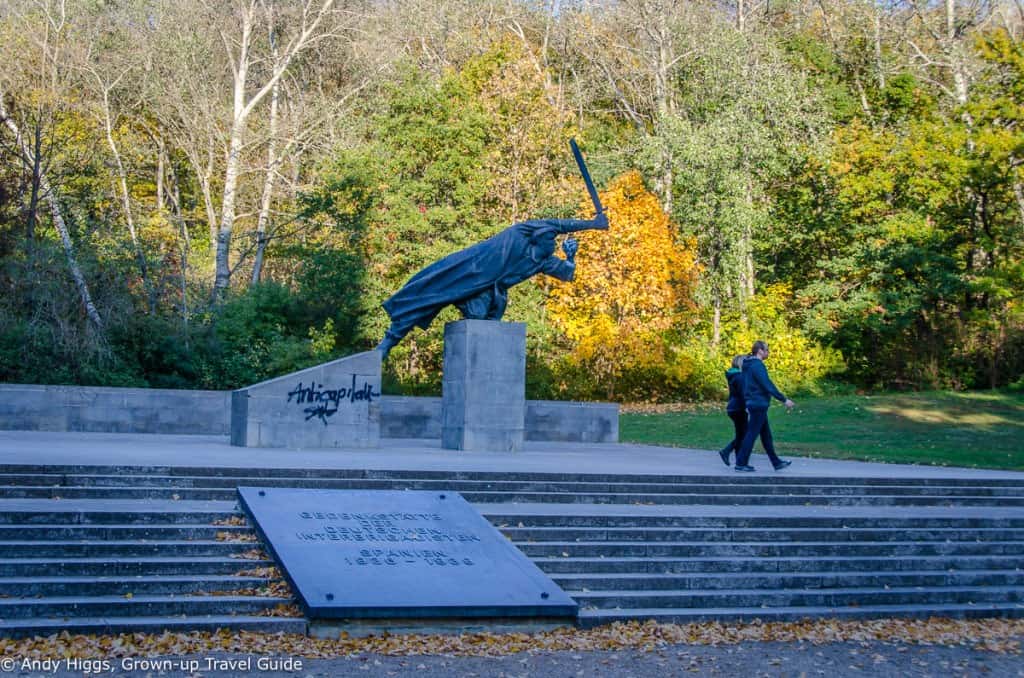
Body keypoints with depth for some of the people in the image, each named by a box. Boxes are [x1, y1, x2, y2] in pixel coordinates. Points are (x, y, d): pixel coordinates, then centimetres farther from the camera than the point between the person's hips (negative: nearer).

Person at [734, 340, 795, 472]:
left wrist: (748, 404, 24)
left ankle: (776, 462, 17)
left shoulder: (748, 365, 14)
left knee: (766, 435, 12)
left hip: (753, 404, 10)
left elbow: (746, 386, 20)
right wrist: (784, 400, -17)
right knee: (752, 434, -4)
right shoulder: (758, 365, -17)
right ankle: (741, 463, -1)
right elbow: (768, 386, -21)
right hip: (759, 405, -10)